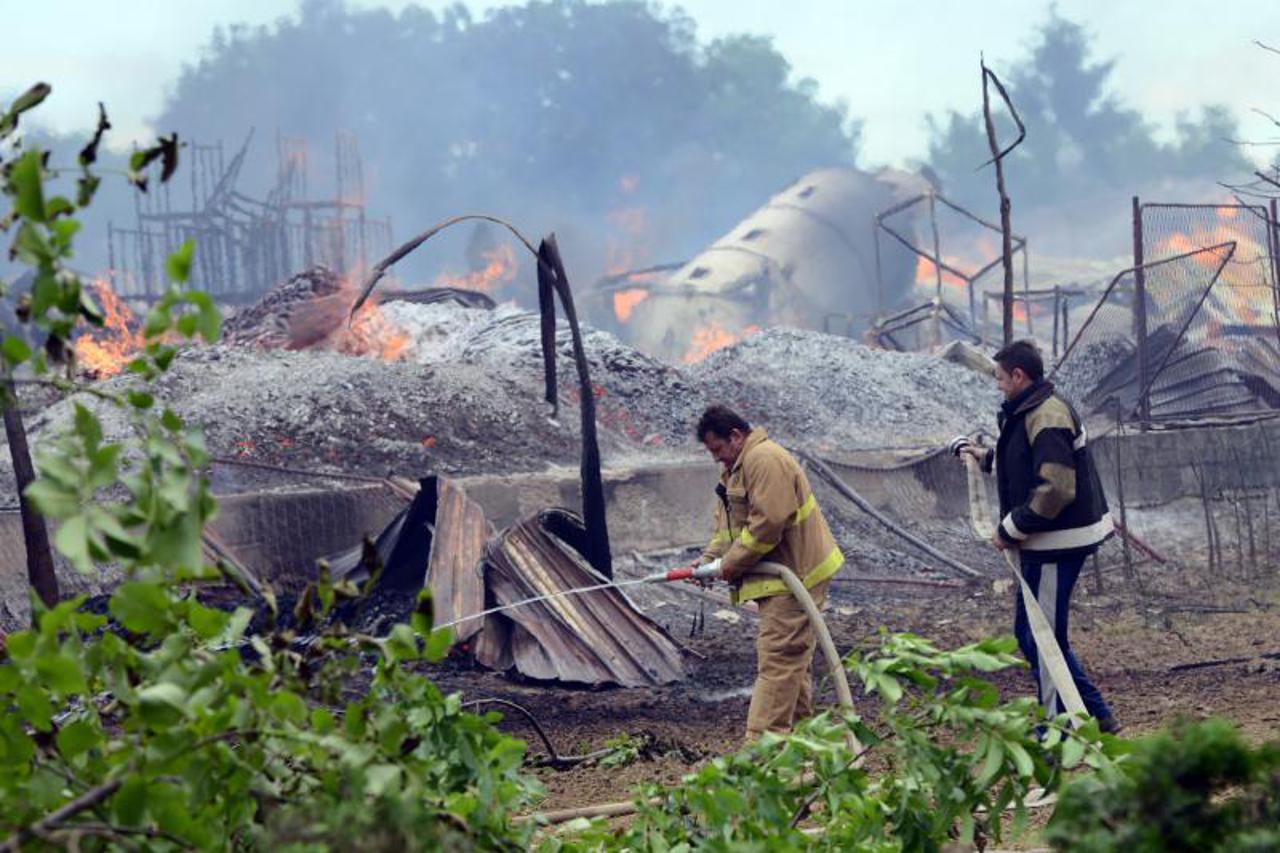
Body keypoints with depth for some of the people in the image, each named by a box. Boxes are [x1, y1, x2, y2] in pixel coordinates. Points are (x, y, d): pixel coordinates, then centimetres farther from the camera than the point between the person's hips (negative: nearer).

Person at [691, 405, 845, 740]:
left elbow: (767, 523, -26)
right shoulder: (736, 467, 18)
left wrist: (732, 563, -17)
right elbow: (728, 524, 24)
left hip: (795, 574, -11)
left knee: (777, 659, -12)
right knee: (791, 657, 16)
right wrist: (709, 558, 7)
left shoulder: (764, 460, -18)